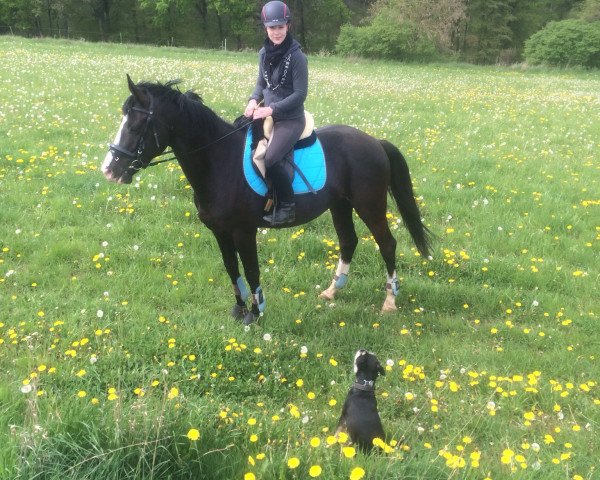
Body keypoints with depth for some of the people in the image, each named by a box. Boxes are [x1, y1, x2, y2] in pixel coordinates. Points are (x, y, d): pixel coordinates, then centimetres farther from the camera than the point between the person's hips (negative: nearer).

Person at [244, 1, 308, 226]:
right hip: (267, 115, 8)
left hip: (290, 120, -8)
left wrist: (271, 109, -21)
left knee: (269, 159, -27)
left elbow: (300, 94, -16)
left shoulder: (296, 57, -15)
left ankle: (287, 205, -8)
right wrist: (254, 100, -5)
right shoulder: (264, 53, 5)